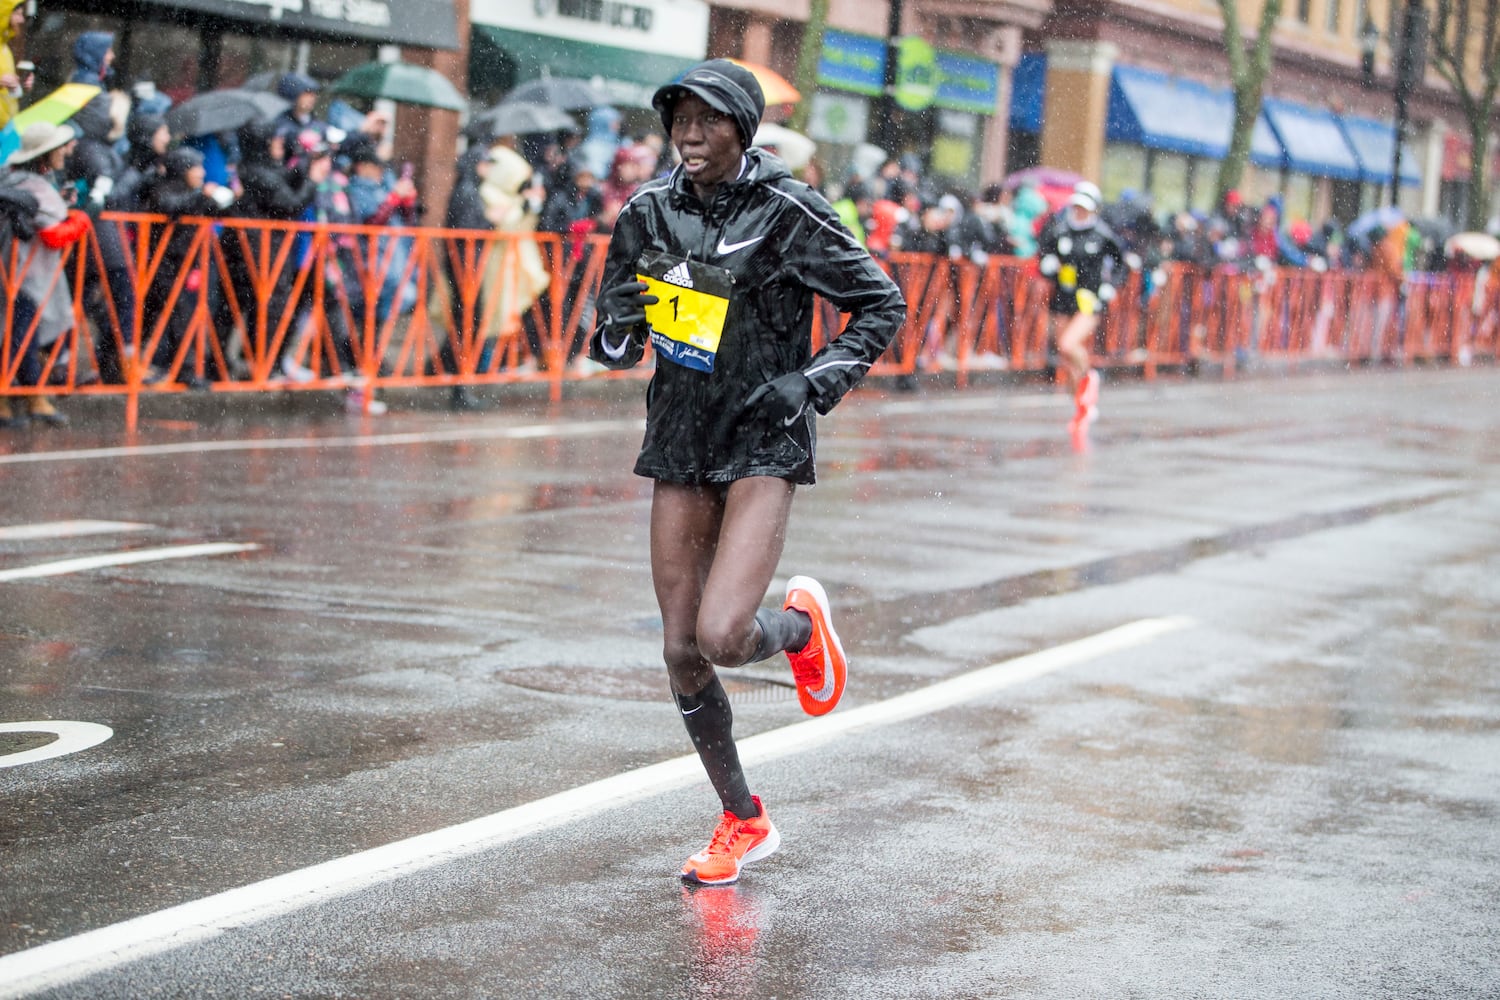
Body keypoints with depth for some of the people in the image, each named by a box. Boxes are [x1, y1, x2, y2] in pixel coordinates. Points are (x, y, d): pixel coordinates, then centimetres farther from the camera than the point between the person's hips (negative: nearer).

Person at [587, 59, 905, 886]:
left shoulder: (787, 215, -11)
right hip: (680, 444, 5)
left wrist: (816, 382, -14)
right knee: (681, 651, 5)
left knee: (723, 636, -20)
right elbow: (613, 342, 10)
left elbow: (882, 305, -2)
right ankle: (743, 823, 22)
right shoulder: (649, 213, 2)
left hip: (764, 444, -5)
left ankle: (801, 624, 17)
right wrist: (618, 332, -13)